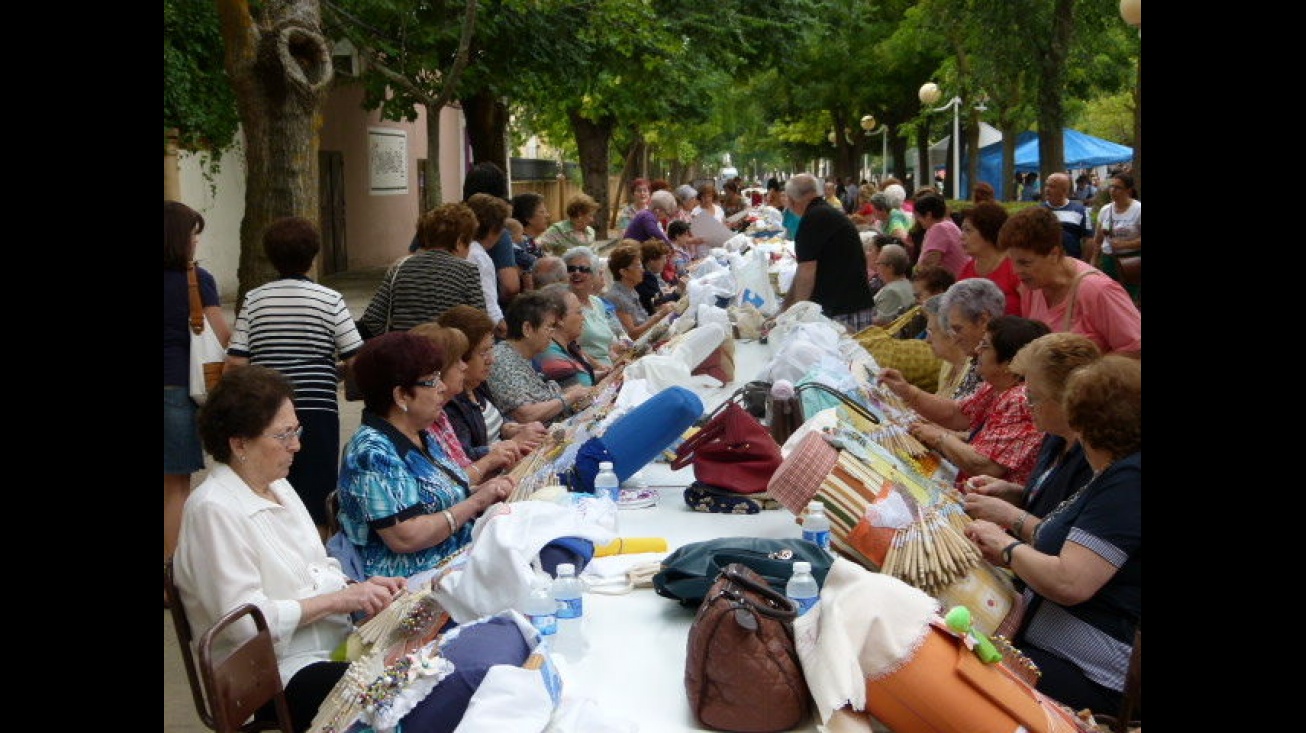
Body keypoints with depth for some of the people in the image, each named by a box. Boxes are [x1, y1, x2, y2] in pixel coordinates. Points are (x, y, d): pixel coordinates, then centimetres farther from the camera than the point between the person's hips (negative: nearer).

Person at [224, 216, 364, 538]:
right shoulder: (330, 299, -5)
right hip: (318, 410, -2)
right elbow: (354, 358, -6)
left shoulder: (254, 299, 1)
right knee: (316, 500, 6)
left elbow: (236, 362, -4)